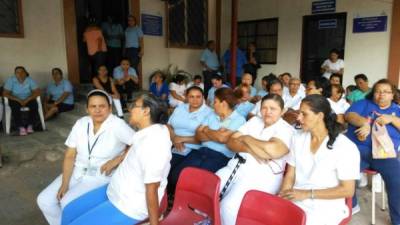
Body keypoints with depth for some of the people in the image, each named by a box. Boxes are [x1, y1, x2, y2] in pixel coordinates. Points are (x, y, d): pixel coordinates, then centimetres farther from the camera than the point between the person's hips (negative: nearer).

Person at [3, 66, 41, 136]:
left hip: (28, 99, 1)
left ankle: (30, 125, -23)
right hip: (15, 100, 0)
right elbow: (5, 93, -15)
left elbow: (37, 92, -15)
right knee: (15, 107, -33)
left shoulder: (30, 80, -9)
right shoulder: (10, 80, -10)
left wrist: (27, 99, -27)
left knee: (34, 105, -30)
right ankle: (21, 127, -27)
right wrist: (19, 100, -26)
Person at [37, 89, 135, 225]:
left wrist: (117, 160, -21)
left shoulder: (117, 125, -16)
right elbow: (69, 156, 0)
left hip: (101, 177, -6)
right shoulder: (81, 123, 0)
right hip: (77, 172, 6)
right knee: (44, 200, -3)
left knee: (68, 203, -22)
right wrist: (64, 184, -9)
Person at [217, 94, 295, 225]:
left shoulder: (286, 130, -1)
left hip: (262, 177, -5)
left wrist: (247, 138, -7)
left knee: (228, 206, -27)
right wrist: (250, 149, -13)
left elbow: (272, 150, -22)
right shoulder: (255, 120, 15)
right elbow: (231, 142, 7)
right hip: (236, 167, 6)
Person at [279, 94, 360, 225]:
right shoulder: (297, 138, 5)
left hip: (326, 207, -4)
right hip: (296, 200, 4)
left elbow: (347, 190, -9)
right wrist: (281, 197, -13)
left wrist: (308, 193, -15)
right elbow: (290, 176, 5)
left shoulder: (345, 147, -10)